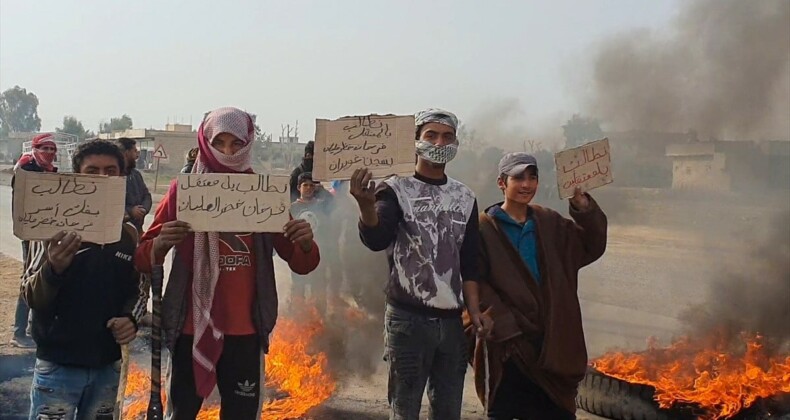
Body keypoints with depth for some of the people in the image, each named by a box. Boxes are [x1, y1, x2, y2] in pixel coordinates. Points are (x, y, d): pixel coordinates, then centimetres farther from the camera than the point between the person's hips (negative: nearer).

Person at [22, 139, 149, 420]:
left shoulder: (128, 235, 3)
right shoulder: (58, 228, -8)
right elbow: (32, 298, -10)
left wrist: (132, 318, -7)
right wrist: (54, 269, -30)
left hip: (108, 365, 4)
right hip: (58, 365, -4)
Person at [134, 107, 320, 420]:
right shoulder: (183, 190, 0)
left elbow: (301, 264, 5)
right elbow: (143, 261, -5)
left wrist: (305, 243, -17)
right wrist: (159, 244, -26)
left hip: (245, 329, 1)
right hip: (191, 327, -1)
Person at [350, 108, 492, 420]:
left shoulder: (465, 197, 10)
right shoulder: (396, 190, -5)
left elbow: (469, 262, 13)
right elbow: (376, 239, -24)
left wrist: (474, 310, 3)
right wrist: (366, 206, -44)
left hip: (451, 321, 5)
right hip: (408, 319, -5)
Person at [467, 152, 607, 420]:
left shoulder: (550, 223, 11)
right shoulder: (484, 228, -5)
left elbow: (592, 247, 6)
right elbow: (476, 283, -9)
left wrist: (582, 205, -8)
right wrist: (504, 325, -16)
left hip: (549, 338, 4)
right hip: (506, 341, -4)